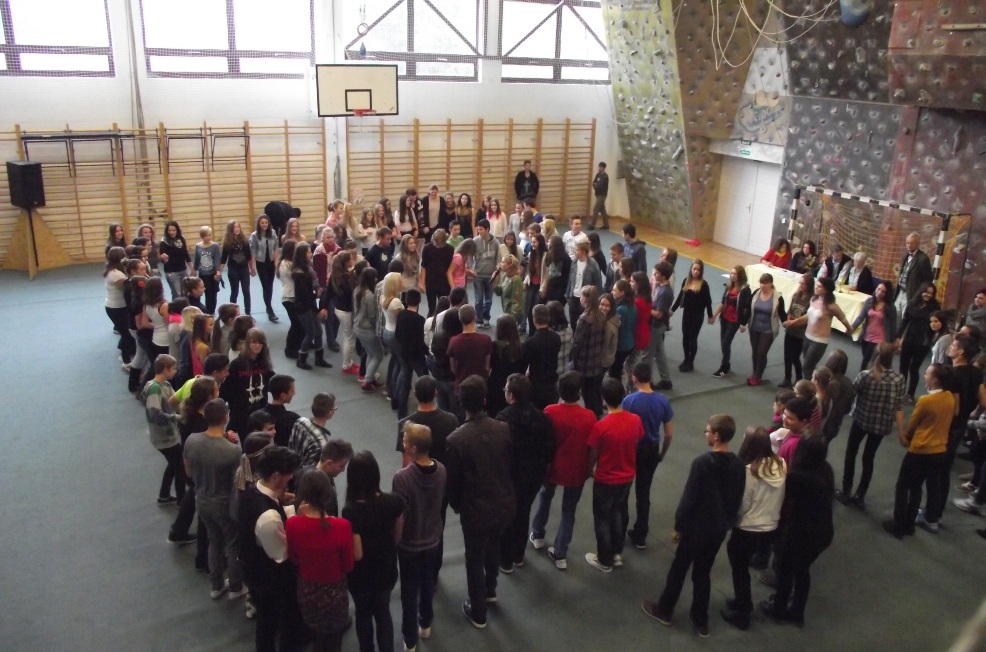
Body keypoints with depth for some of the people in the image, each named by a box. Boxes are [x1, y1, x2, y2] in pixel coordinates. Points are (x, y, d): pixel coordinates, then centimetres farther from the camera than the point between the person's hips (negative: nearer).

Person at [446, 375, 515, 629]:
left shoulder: (456, 439, -23)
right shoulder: (504, 429, -13)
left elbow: (452, 480, -12)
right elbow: (511, 465, 0)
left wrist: (456, 505, 8)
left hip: (475, 509, -4)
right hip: (505, 503, 4)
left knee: (475, 560, 17)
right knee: (493, 547, 31)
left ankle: (478, 613, 34)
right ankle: (490, 590, 53)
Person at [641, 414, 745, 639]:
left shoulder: (702, 462, -23)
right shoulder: (739, 465, -4)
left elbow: (688, 498, -19)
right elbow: (737, 501, 6)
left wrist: (678, 526, -7)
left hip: (696, 528, -5)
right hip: (719, 529, 6)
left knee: (678, 570, 13)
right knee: (703, 573, 19)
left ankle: (664, 611, 30)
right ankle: (701, 621, 28)